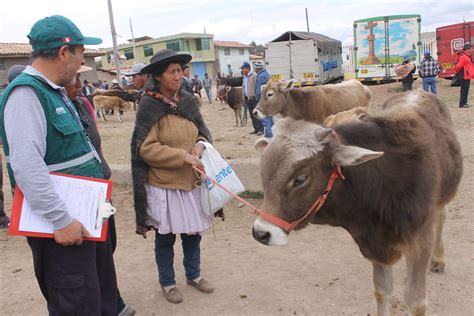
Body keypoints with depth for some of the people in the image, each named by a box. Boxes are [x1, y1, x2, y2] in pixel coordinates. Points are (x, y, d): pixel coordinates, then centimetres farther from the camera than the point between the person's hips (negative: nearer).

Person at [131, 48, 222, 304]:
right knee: (165, 237, 11)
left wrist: (200, 145, -9)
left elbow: (203, 132, 14)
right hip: (163, 184, -5)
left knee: (193, 232, 17)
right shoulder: (149, 107, -12)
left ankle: (194, 275, 40)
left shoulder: (188, 101, 4)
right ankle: (167, 283, 33)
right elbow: (146, 149, -17)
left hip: (191, 181, 5)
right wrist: (183, 157, -20)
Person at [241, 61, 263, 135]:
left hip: (253, 97, -8)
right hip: (247, 98, 8)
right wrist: (243, 98, 17)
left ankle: (260, 129, -2)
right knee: (252, 115, 11)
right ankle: (256, 129, 18)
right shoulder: (244, 77, 17)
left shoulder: (254, 76, -9)